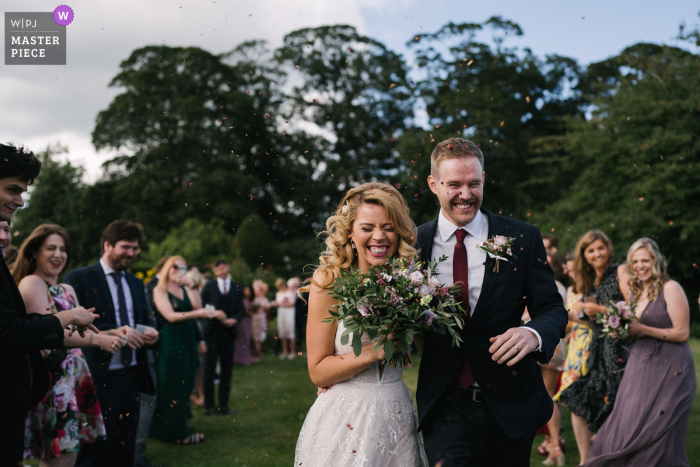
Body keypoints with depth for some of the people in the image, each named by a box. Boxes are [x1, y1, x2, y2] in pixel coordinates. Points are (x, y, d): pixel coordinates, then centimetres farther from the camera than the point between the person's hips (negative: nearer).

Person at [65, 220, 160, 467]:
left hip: (131, 376, 7)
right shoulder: (79, 278, -5)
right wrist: (113, 331, -24)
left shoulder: (136, 283, 17)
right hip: (98, 378, -6)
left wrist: (151, 333, -4)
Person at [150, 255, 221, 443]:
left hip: (188, 339, 7)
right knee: (173, 385, -1)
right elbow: (170, 316, -19)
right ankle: (178, 433, 5)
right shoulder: (160, 291, -7)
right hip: (171, 341, -7)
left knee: (185, 383, 10)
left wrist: (191, 288, -7)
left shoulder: (185, 289, 11)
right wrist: (196, 314, -30)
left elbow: (198, 307, -1)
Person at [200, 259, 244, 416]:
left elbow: (241, 309, 9)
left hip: (229, 332, 2)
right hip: (212, 332, -2)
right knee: (209, 369, 1)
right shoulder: (209, 286, 3)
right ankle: (209, 405, 7)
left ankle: (223, 404, 14)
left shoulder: (236, 288, 9)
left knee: (227, 370, 6)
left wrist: (235, 319, -9)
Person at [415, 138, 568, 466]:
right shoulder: (415, 243, 0)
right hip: (445, 405, 0)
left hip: (510, 404, 1)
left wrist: (534, 334, -23)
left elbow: (552, 308, 0)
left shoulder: (523, 238, -2)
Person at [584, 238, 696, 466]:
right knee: (627, 429, 4)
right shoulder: (636, 291, 13)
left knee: (658, 434, -6)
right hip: (639, 366, 7)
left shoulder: (670, 288, -9)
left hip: (668, 369, -7)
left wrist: (642, 329, -17)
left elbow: (682, 333, -13)